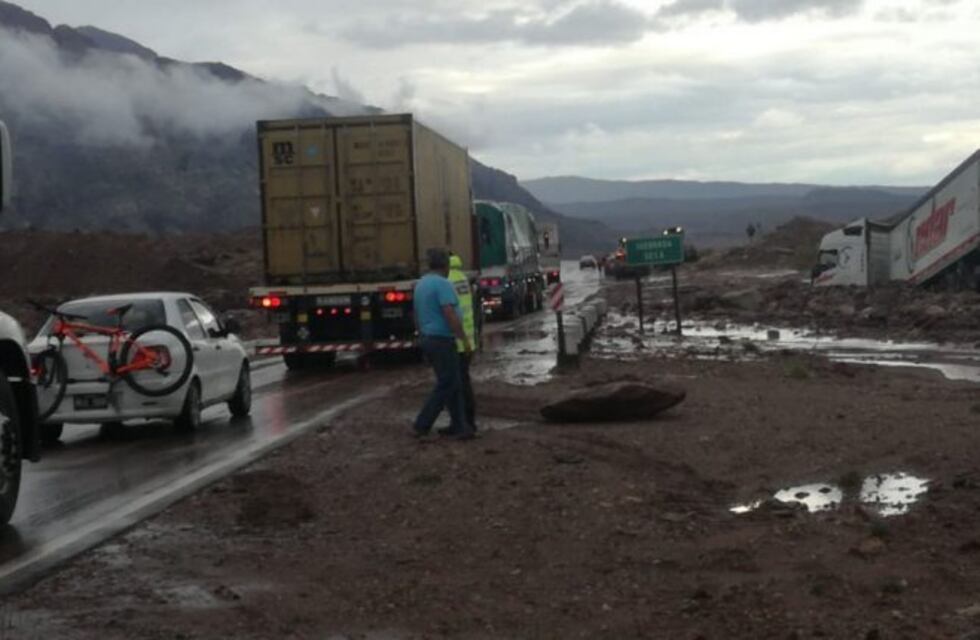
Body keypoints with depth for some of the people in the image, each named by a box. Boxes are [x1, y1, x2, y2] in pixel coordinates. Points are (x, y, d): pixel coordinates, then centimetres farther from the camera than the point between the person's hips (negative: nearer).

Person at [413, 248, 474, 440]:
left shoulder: (421, 284, 14)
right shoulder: (443, 284, -15)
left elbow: (417, 316, 21)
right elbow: (450, 315, -23)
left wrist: (423, 337, 30)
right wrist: (464, 338, -19)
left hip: (427, 338, 9)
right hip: (442, 340, -9)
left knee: (454, 383, 12)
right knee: (446, 385, -2)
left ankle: (459, 425, 11)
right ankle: (422, 425, 0)